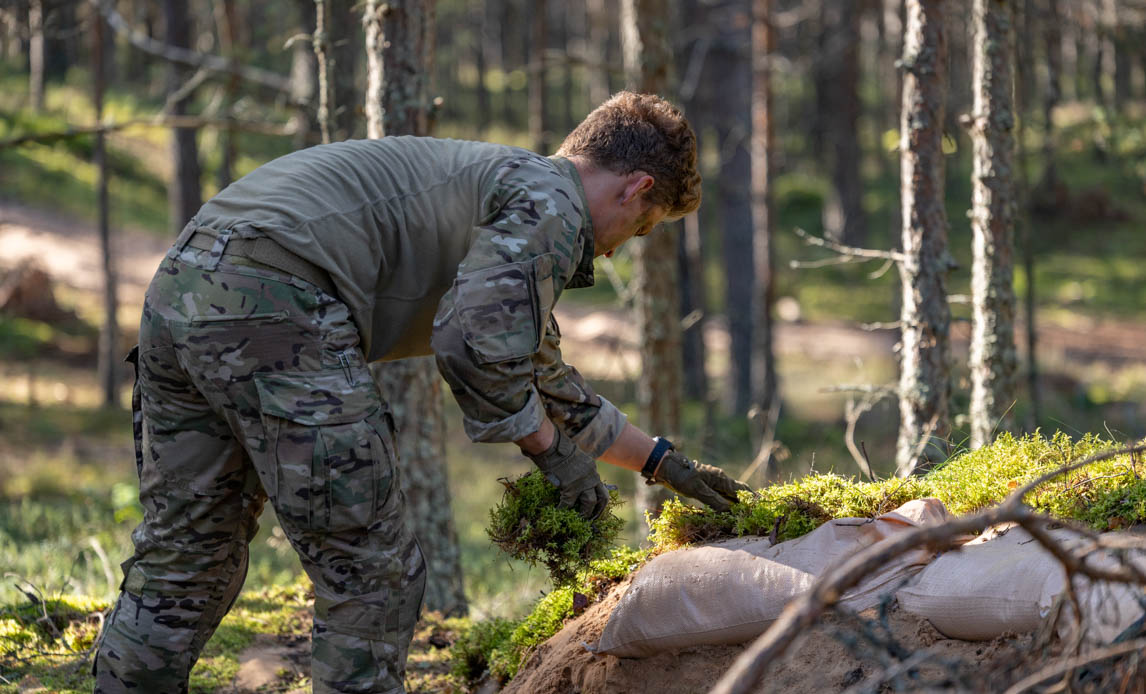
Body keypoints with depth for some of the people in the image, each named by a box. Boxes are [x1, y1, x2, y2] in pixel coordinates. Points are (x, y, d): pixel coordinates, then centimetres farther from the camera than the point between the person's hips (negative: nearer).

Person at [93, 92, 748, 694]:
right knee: (374, 579, 2)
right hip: (273, 306, -10)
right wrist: (551, 450, 3)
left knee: (183, 565, 18)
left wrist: (662, 460, 52)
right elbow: (477, 343, -12)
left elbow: (546, 377, 45)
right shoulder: (552, 203, 2)